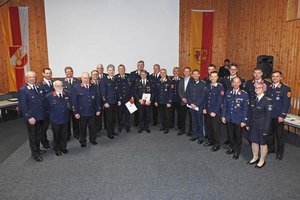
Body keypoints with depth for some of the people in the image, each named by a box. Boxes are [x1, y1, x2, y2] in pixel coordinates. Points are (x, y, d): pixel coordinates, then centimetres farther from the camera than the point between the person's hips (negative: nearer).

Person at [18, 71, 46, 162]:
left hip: (40, 116, 6)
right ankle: (35, 153, 24)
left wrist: (43, 113, 7)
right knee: (32, 136, 9)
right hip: (31, 118, -6)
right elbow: (22, 106, -17)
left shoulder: (38, 88, 7)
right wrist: (29, 117, -21)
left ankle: (38, 149, 38)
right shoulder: (22, 90, -13)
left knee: (38, 134, 20)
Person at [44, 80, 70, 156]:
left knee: (64, 135, 15)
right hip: (55, 120, -3)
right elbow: (46, 107, -4)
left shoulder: (67, 94, -3)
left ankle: (63, 147, 36)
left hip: (65, 119, 3)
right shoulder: (49, 96, -14)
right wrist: (52, 114, 2)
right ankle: (57, 149, 33)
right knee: (56, 136, 14)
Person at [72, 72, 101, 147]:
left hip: (92, 112, 3)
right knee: (83, 128, 11)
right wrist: (76, 112, -10)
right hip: (82, 112, -3)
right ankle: (82, 141, 28)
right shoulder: (76, 88, -6)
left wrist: (98, 109, 4)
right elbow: (74, 101, -7)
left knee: (92, 127, 14)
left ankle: (93, 139, 33)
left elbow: (97, 99, 7)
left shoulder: (93, 87, 5)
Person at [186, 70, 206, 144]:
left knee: (200, 121, 3)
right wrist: (191, 103, -5)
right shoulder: (190, 83, 8)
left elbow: (203, 96, -8)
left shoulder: (203, 84, -5)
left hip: (199, 106, -4)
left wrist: (196, 104, -12)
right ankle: (195, 135, 24)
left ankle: (200, 137, 14)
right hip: (191, 106, 4)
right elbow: (187, 94, 7)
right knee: (193, 121, 11)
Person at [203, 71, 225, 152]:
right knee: (208, 127, 13)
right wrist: (204, 108, 3)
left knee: (215, 128, 3)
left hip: (215, 112, -5)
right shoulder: (207, 87, 9)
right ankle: (210, 141, 32)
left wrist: (215, 112, -15)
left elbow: (220, 101, -13)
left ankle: (216, 144, 18)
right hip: (207, 111, 6)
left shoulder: (220, 87, -10)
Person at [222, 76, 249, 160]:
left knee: (238, 136, 12)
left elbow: (245, 108, -9)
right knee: (230, 135, 15)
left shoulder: (244, 94, -10)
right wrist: (223, 116, 3)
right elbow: (225, 105, 7)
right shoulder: (228, 93, 1)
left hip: (238, 120, -3)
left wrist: (244, 121, -10)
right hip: (228, 118, 3)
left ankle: (237, 151, 31)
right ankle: (232, 148, 38)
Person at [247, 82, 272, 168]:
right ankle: (255, 158, 37)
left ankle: (262, 160, 29)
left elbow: (268, 116, -15)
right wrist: (248, 124, 7)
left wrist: (266, 129, -16)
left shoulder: (267, 100, -15)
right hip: (254, 125, 6)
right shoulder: (253, 99, 3)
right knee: (254, 142, 17)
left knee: (263, 143, 10)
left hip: (262, 126, -6)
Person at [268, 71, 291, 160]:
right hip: (268, 115, 4)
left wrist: (282, 116, -15)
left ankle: (280, 152, 23)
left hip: (278, 116, -4)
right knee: (269, 133, 15)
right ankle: (270, 148, 34)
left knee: (279, 135, 8)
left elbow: (286, 104, -10)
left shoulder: (285, 88, -8)